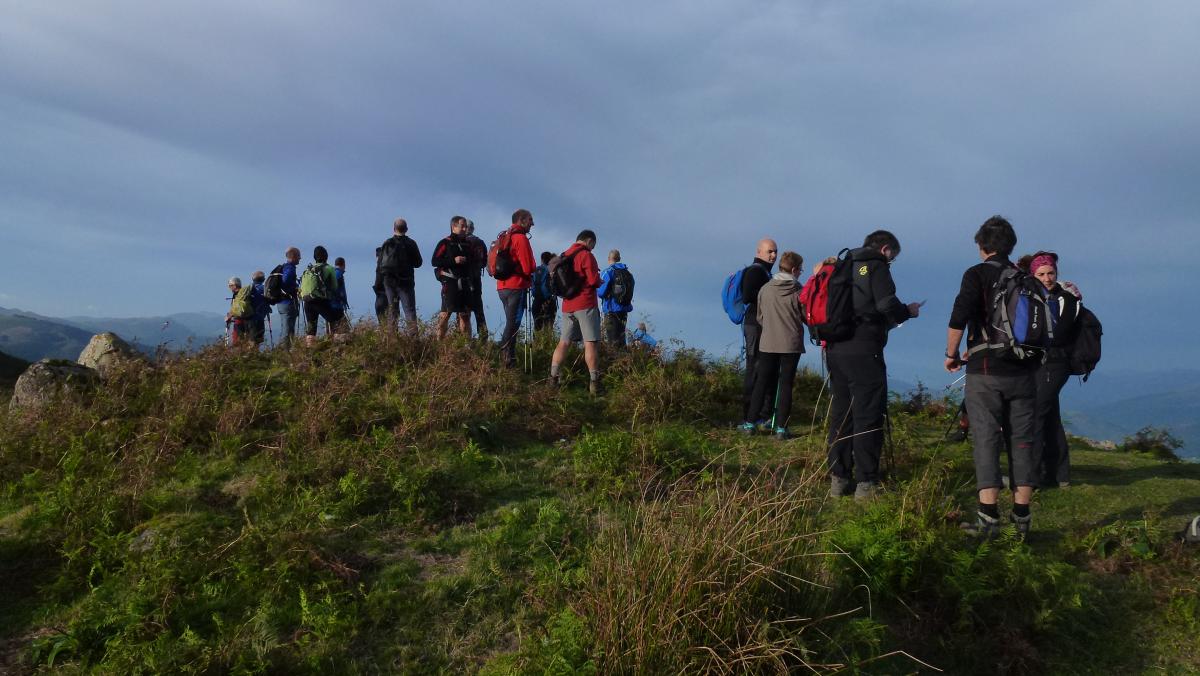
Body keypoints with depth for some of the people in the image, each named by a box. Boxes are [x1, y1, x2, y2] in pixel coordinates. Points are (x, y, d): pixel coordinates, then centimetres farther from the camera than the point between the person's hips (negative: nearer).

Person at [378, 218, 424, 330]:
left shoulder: (387, 243, 2)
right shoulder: (411, 243, -2)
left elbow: (379, 265, 1)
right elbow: (418, 263, 2)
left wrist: (378, 283, 7)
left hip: (389, 281, 2)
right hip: (405, 282, -2)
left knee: (392, 309, 10)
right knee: (409, 309, -4)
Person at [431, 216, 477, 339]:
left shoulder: (467, 244, 19)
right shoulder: (445, 243, 1)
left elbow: (472, 262, 32)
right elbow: (435, 261, -8)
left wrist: (468, 261, 10)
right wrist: (453, 261, -15)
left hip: (465, 283, 6)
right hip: (450, 282, -6)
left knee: (465, 313, 6)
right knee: (446, 312, -10)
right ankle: (439, 340, -5)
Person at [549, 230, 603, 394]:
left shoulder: (564, 255, 15)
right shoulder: (586, 255, -7)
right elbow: (594, 280, -14)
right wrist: (600, 282, 6)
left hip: (567, 306, 7)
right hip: (585, 305, -7)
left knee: (564, 342, 8)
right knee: (590, 343, -7)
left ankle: (553, 378, 3)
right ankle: (594, 382, -10)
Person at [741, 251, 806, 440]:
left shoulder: (765, 289, 0)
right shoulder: (799, 291, -8)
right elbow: (807, 317, -1)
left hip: (767, 343, 2)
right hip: (791, 344, -2)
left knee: (762, 383, 10)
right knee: (786, 384, 4)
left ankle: (750, 424, 9)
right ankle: (781, 428, 2)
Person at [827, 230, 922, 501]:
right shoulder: (876, 267, -4)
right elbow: (888, 305, -16)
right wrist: (909, 311, 6)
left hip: (835, 349, 7)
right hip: (863, 351, -7)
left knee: (840, 413, 11)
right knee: (868, 416, -2)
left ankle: (838, 479, 15)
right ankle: (866, 483, -1)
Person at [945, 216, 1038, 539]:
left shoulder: (977, 274, -4)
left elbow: (958, 319, -16)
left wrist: (951, 354, -3)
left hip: (986, 371, -4)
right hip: (1023, 371, 4)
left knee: (986, 441, -1)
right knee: (1022, 442, 9)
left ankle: (988, 518, -3)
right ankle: (1022, 518, 12)